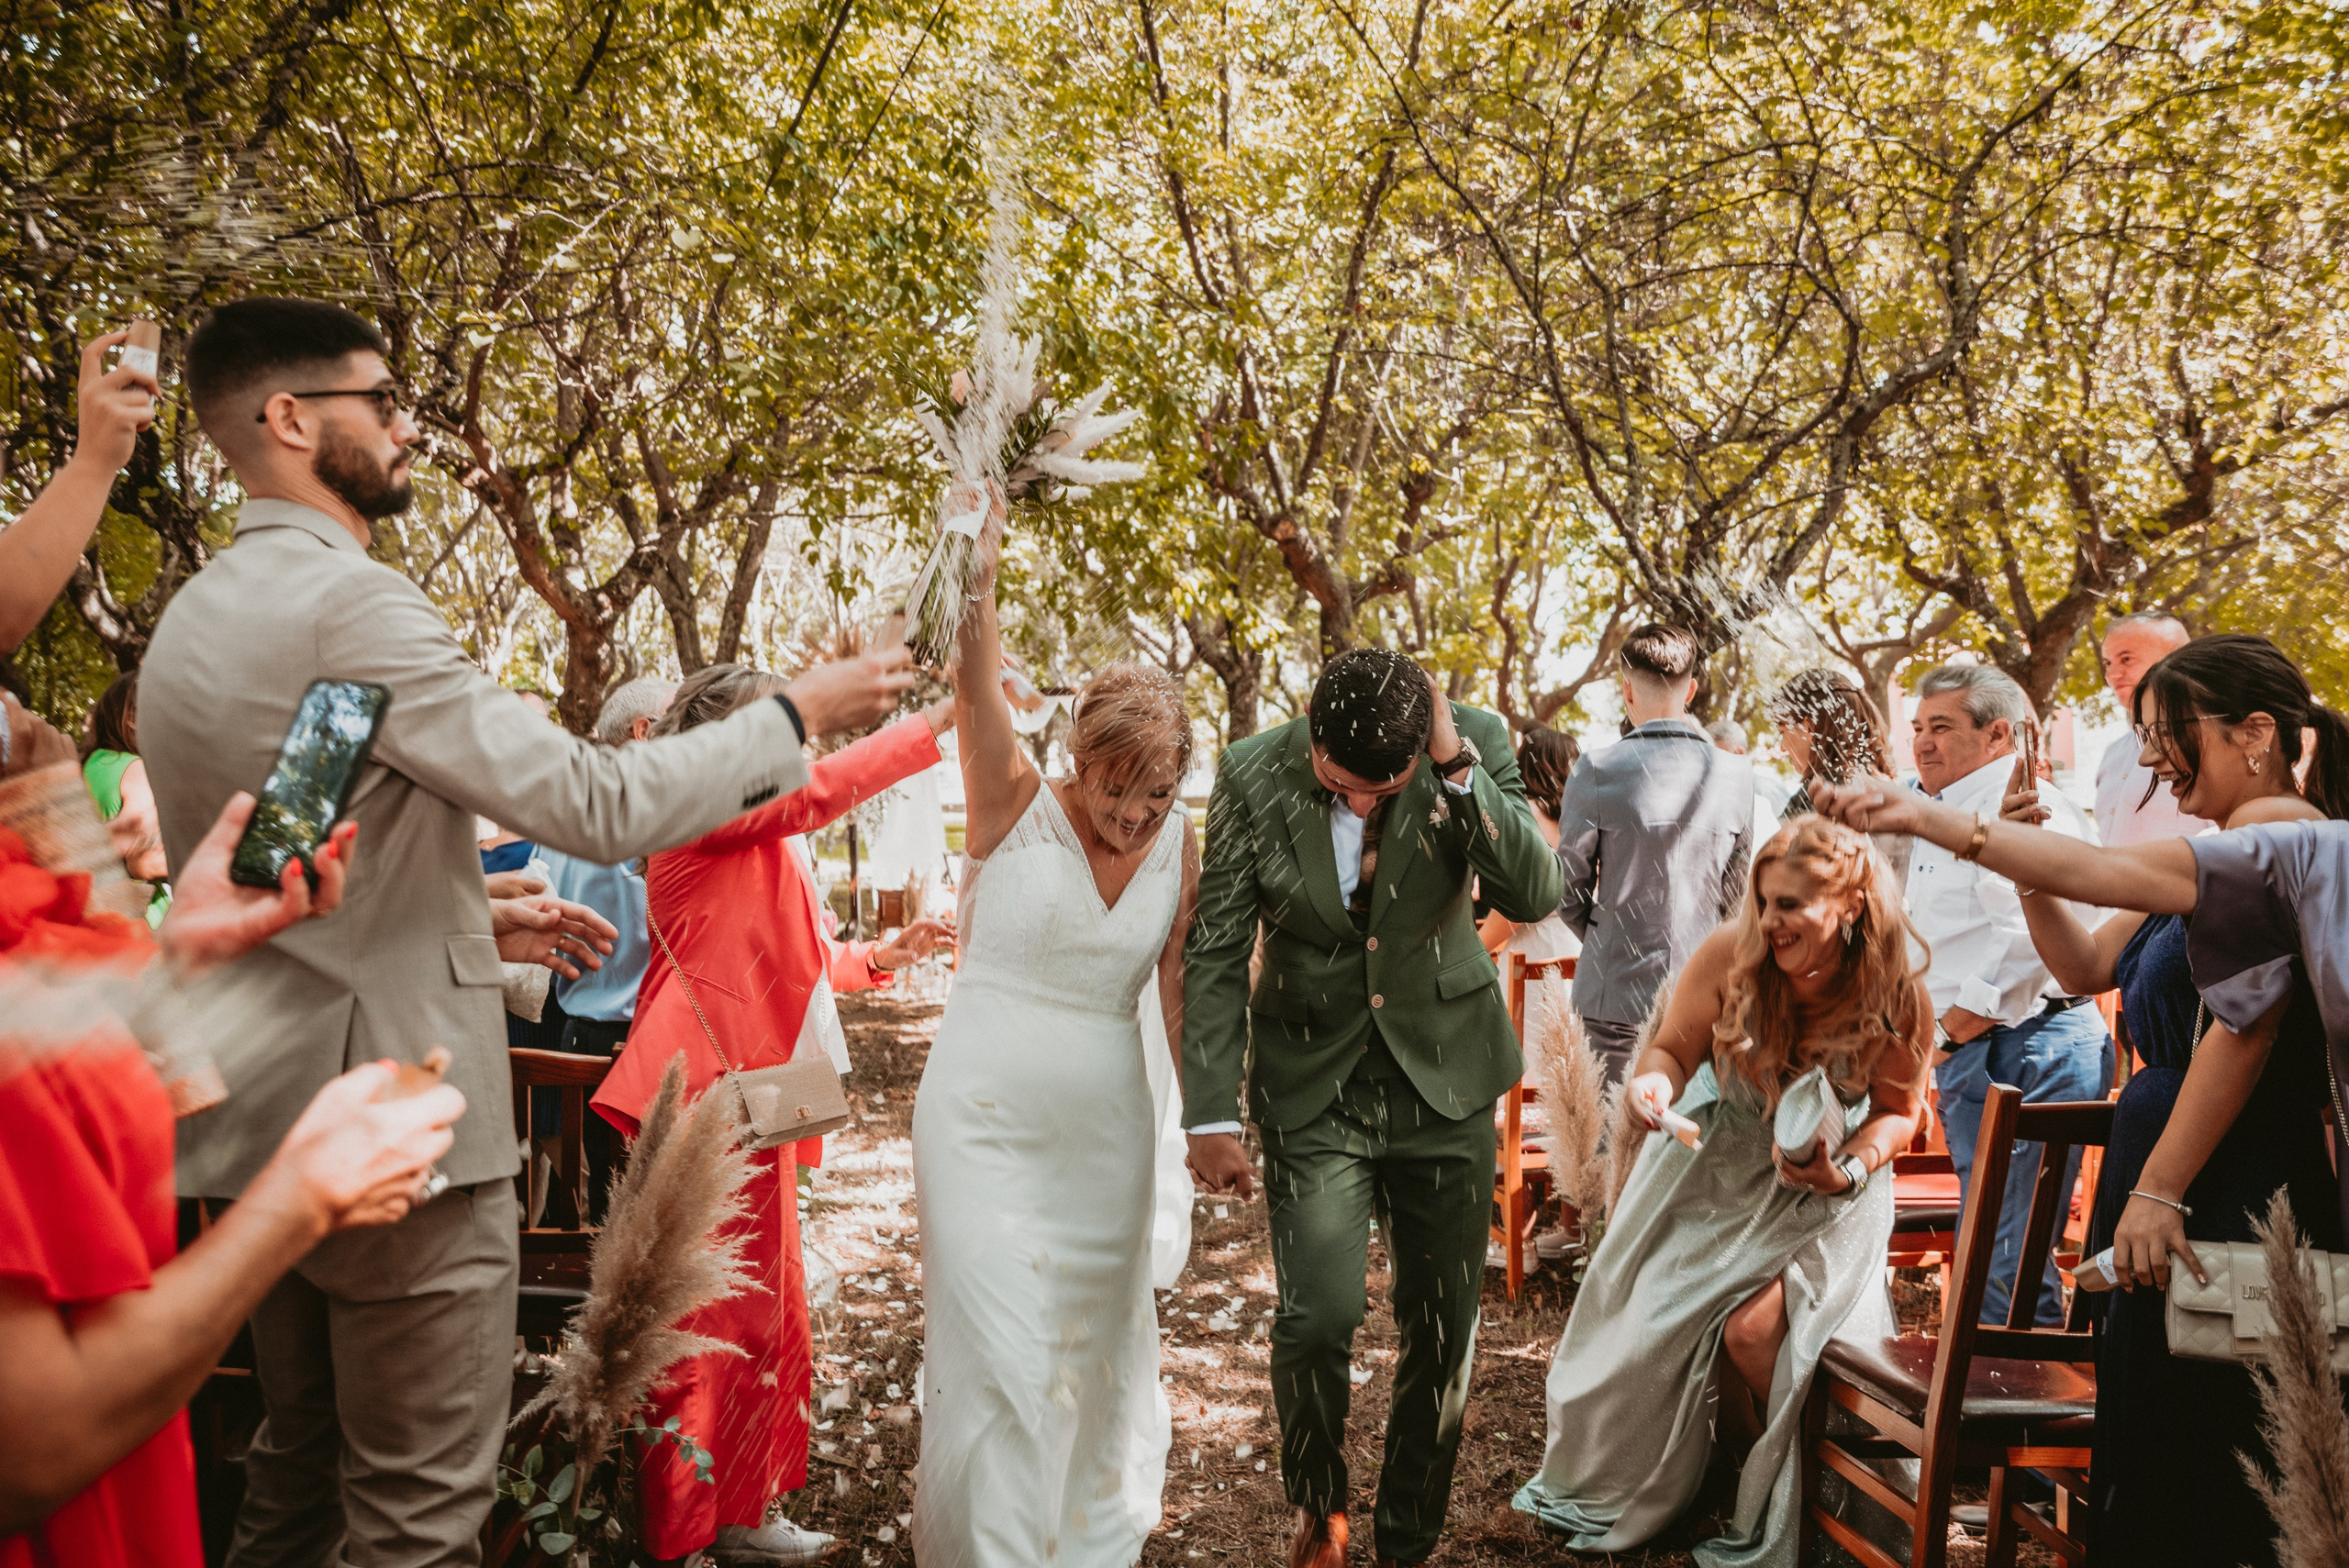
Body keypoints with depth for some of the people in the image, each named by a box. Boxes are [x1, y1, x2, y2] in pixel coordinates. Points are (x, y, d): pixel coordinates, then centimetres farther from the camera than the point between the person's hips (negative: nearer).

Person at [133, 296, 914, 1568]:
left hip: (265, 1126, 10)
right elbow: (595, 806, -21)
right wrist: (795, 716, -10)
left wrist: (478, 921, 16)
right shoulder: (348, 606, -19)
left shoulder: (194, 618, 12)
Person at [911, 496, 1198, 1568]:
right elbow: (976, 687, -26)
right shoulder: (1017, 805, -11)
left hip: (1104, 1127, 4)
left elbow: (1180, 991, 3)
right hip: (984, 1117, -3)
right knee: (999, 1343, -2)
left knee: (1097, 1334, 16)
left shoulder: (1179, 846, -2)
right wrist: (977, 579, -38)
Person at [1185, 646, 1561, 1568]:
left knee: (1443, 1324, 9)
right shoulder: (1254, 775, -12)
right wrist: (1210, 1115, -7)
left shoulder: (1475, 744, -11)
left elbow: (1533, 895, -20)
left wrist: (1458, 768, -28)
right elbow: (1216, 954, -6)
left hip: (1443, 1074, 1)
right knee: (1315, 1319, -8)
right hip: (1313, 1085, -1)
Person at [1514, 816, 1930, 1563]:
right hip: (1713, 1159, 2)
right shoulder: (1729, 954, -23)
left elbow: (1898, 1111, -5)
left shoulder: (1897, 996, -22)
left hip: (1824, 1180, -2)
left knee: (1753, 1327, -19)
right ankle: (1609, 1491, 32)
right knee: (1643, 1310, 2)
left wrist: (1847, 1173, -22)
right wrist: (1652, 1082, -30)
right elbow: (1674, 1049, -7)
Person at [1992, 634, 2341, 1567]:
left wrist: (2158, 1190, -22)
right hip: (2175, 1168, 10)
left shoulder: (2274, 824, -15)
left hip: (2225, 1189, -10)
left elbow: (2243, 1026, -22)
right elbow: (2087, 967, 19)